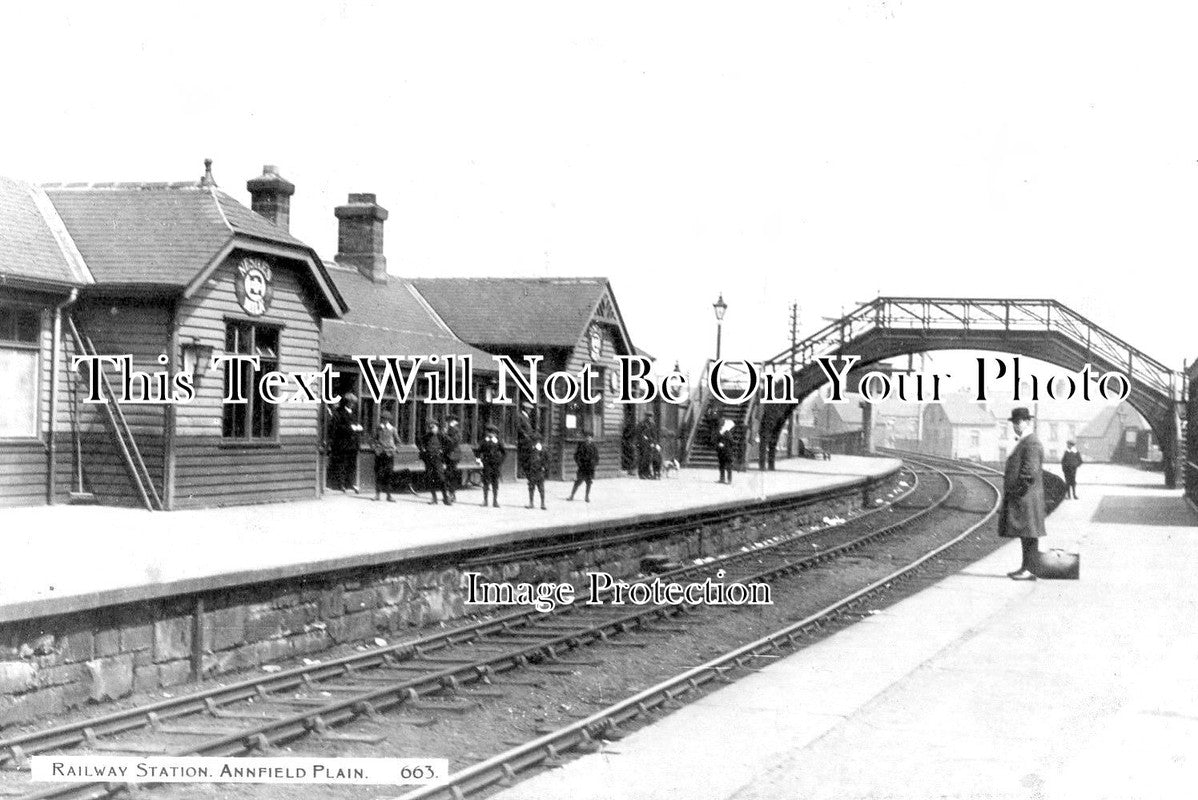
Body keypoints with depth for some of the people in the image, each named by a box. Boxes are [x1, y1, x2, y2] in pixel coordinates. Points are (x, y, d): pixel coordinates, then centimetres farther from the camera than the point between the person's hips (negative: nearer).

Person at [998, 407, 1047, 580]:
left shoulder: (1032, 444, -15)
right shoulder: (1023, 442, 19)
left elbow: (1030, 472, -21)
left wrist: (1018, 491, -18)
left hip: (1026, 496, -10)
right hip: (1019, 496, 10)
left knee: (1028, 534, -8)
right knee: (1025, 534, 12)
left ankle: (1030, 570, -7)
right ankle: (1026, 568, 16)